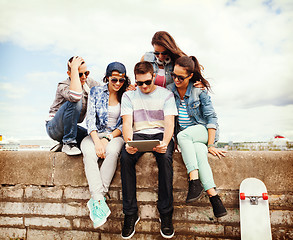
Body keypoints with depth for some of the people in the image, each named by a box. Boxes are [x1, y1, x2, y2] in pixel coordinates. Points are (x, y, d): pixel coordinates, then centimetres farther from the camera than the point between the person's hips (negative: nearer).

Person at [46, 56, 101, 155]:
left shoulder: (88, 82, 0)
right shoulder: (63, 86, -20)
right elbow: (76, 96, -43)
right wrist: (74, 69, -35)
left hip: (71, 128, 6)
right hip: (53, 128, -6)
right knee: (74, 103, -32)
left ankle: (64, 143, 4)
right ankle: (68, 143, -19)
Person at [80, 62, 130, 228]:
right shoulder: (96, 92, 5)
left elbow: (124, 124, 2)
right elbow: (91, 118, -4)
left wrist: (108, 138, -13)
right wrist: (97, 141, -18)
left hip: (115, 135, -1)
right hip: (95, 134, 1)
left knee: (112, 152, -35)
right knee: (89, 153, -33)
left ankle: (95, 201, -31)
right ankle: (100, 201, -38)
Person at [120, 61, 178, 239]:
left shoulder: (166, 94, 7)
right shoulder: (129, 96, 11)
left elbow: (169, 122, -4)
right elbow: (127, 122, 0)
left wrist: (165, 142, -25)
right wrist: (128, 142, -22)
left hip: (160, 134, -1)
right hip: (139, 134, 1)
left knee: (165, 158, -34)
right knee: (126, 157, -31)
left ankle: (166, 214, -22)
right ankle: (130, 214, -20)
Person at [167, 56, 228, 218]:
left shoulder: (200, 91, -6)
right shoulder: (169, 91, 2)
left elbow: (211, 118, -7)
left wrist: (211, 144, -14)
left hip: (202, 130, -2)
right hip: (183, 137, 2)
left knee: (183, 134, -35)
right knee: (199, 154, -31)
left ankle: (194, 181, -36)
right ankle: (213, 195, -34)